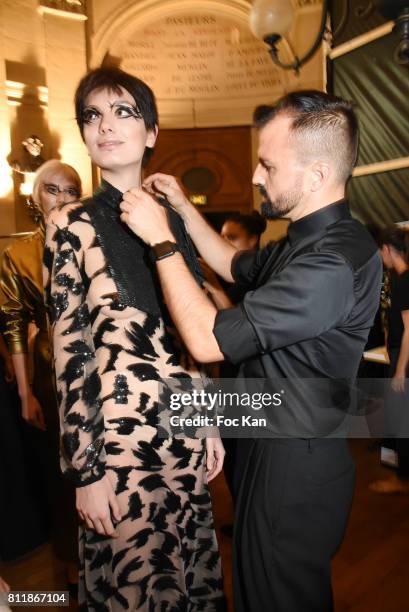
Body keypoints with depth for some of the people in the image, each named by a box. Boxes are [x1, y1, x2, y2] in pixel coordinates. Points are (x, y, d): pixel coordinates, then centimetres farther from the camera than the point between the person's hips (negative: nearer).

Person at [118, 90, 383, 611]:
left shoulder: (337, 262, -29)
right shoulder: (306, 240, 4)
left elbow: (207, 340, -29)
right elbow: (234, 266, 20)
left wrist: (161, 239, -19)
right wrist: (183, 206, 9)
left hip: (297, 466, -9)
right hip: (272, 446, 9)